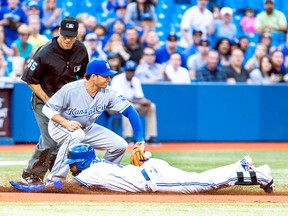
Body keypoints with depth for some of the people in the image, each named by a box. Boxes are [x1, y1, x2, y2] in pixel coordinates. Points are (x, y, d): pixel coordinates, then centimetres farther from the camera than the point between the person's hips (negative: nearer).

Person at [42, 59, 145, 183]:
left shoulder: (108, 93, -17)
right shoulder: (70, 90, -28)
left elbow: (130, 112, -17)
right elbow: (47, 109, -22)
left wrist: (139, 140, -27)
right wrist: (66, 123, -39)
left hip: (87, 129, 6)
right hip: (59, 126, -5)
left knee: (120, 145, -7)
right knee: (76, 134, -40)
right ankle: (54, 180, -34)